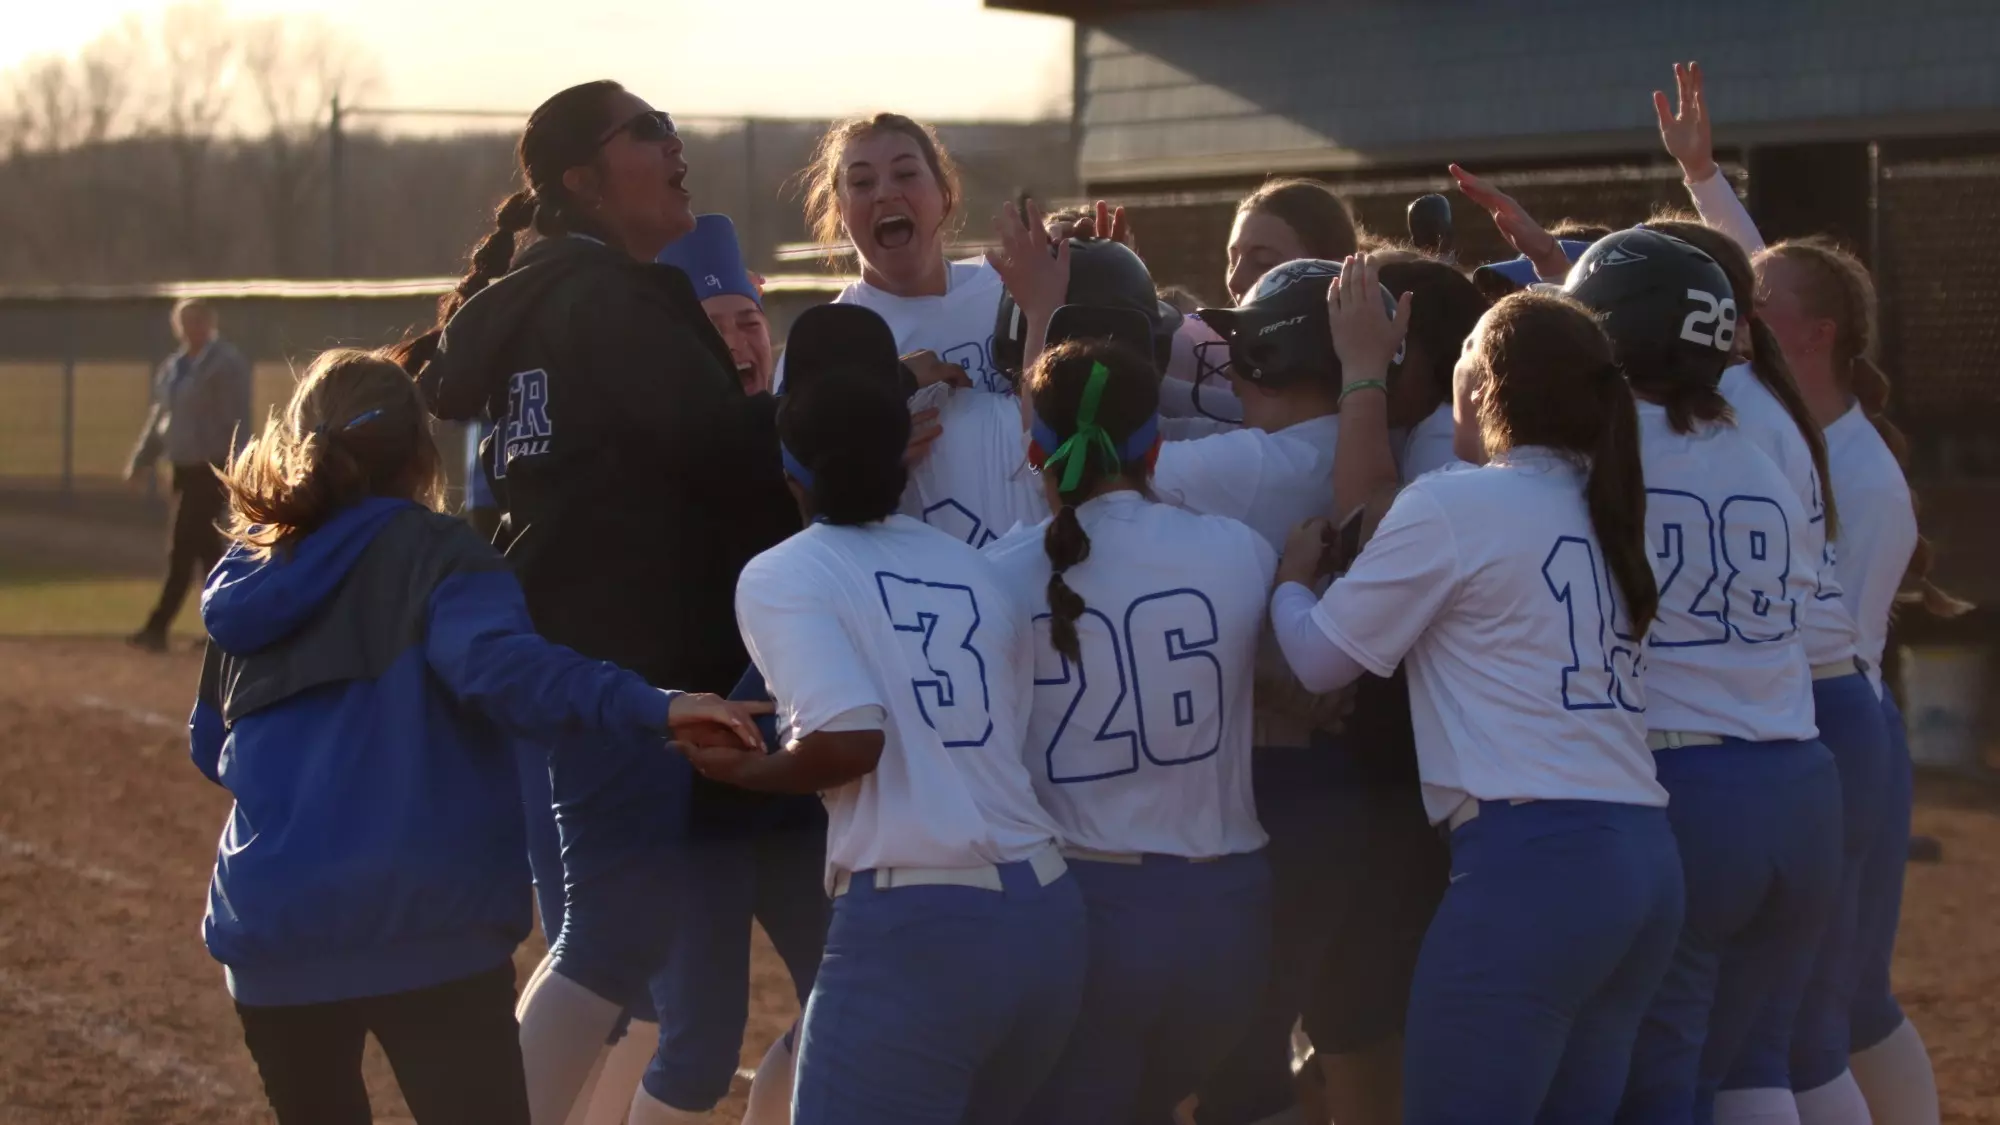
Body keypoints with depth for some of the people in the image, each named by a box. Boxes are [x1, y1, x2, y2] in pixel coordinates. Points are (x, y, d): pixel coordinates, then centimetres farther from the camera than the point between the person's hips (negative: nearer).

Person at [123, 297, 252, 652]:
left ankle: (158, 627, -12)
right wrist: (141, 462, 18)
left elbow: (237, 421, -15)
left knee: (182, 549, -11)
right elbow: (159, 417, 22)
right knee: (205, 549, 11)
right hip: (184, 468, 8)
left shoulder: (227, 364, -10)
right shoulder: (172, 367, 14)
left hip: (211, 469, -8)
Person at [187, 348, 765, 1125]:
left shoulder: (244, 575, 14)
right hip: (423, 926, -5)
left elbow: (210, 748, 25)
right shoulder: (430, 554, -2)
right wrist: (649, 709, -34)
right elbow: (499, 662, -23)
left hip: (272, 934, 5)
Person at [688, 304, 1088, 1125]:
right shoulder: (982, 574, 18)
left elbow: (851, 739, -15)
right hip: (1045, 911, 7)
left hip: (914, 926, -6)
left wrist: (739, 769, 2)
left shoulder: (781, 576, 0)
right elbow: (1006, 740, 13)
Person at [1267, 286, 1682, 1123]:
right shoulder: (1605, 510, 16)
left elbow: (1321, 657, 3)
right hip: (1645, 857, 8)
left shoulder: (1454, 505, -4)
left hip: (1532, 860, -8)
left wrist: (1290, 577, 23)